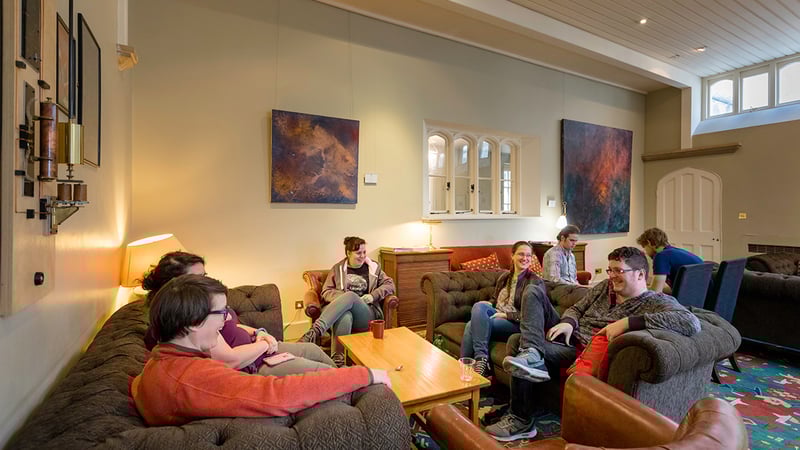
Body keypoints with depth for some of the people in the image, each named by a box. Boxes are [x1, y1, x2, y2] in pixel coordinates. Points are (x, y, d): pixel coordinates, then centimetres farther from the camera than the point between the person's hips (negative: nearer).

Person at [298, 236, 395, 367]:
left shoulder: (373, 267, 16)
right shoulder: (337, 268, 15)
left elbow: (390, 285, 14)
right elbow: (326, 292, 11)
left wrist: (372, 296, -4)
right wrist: (344, 297, -10)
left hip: (367, 314, 0)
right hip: (342, 311, 0)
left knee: (351, 296, -36)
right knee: (346, 316, -41)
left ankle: (314, 332, -47)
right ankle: (338, 360, -46)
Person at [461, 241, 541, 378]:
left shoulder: (535, 281, -2)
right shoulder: (504, 277, 16)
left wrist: (505, 315, -14)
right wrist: (486, 306, -1)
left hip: (518, 324, -6)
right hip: (496, 315, 6)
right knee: (479, 305, -30)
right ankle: (481, 359, -29)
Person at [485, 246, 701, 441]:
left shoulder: (656, 302, -11)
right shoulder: (605, 286, 10)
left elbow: (692, 323, -31)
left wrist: (627, 322, -36)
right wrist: (567, 322, -10)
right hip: (568, 336, 7)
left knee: (519, 343, -26)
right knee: (534, 290, -6)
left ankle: (521, 421, -10)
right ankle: (532, 355, -25)